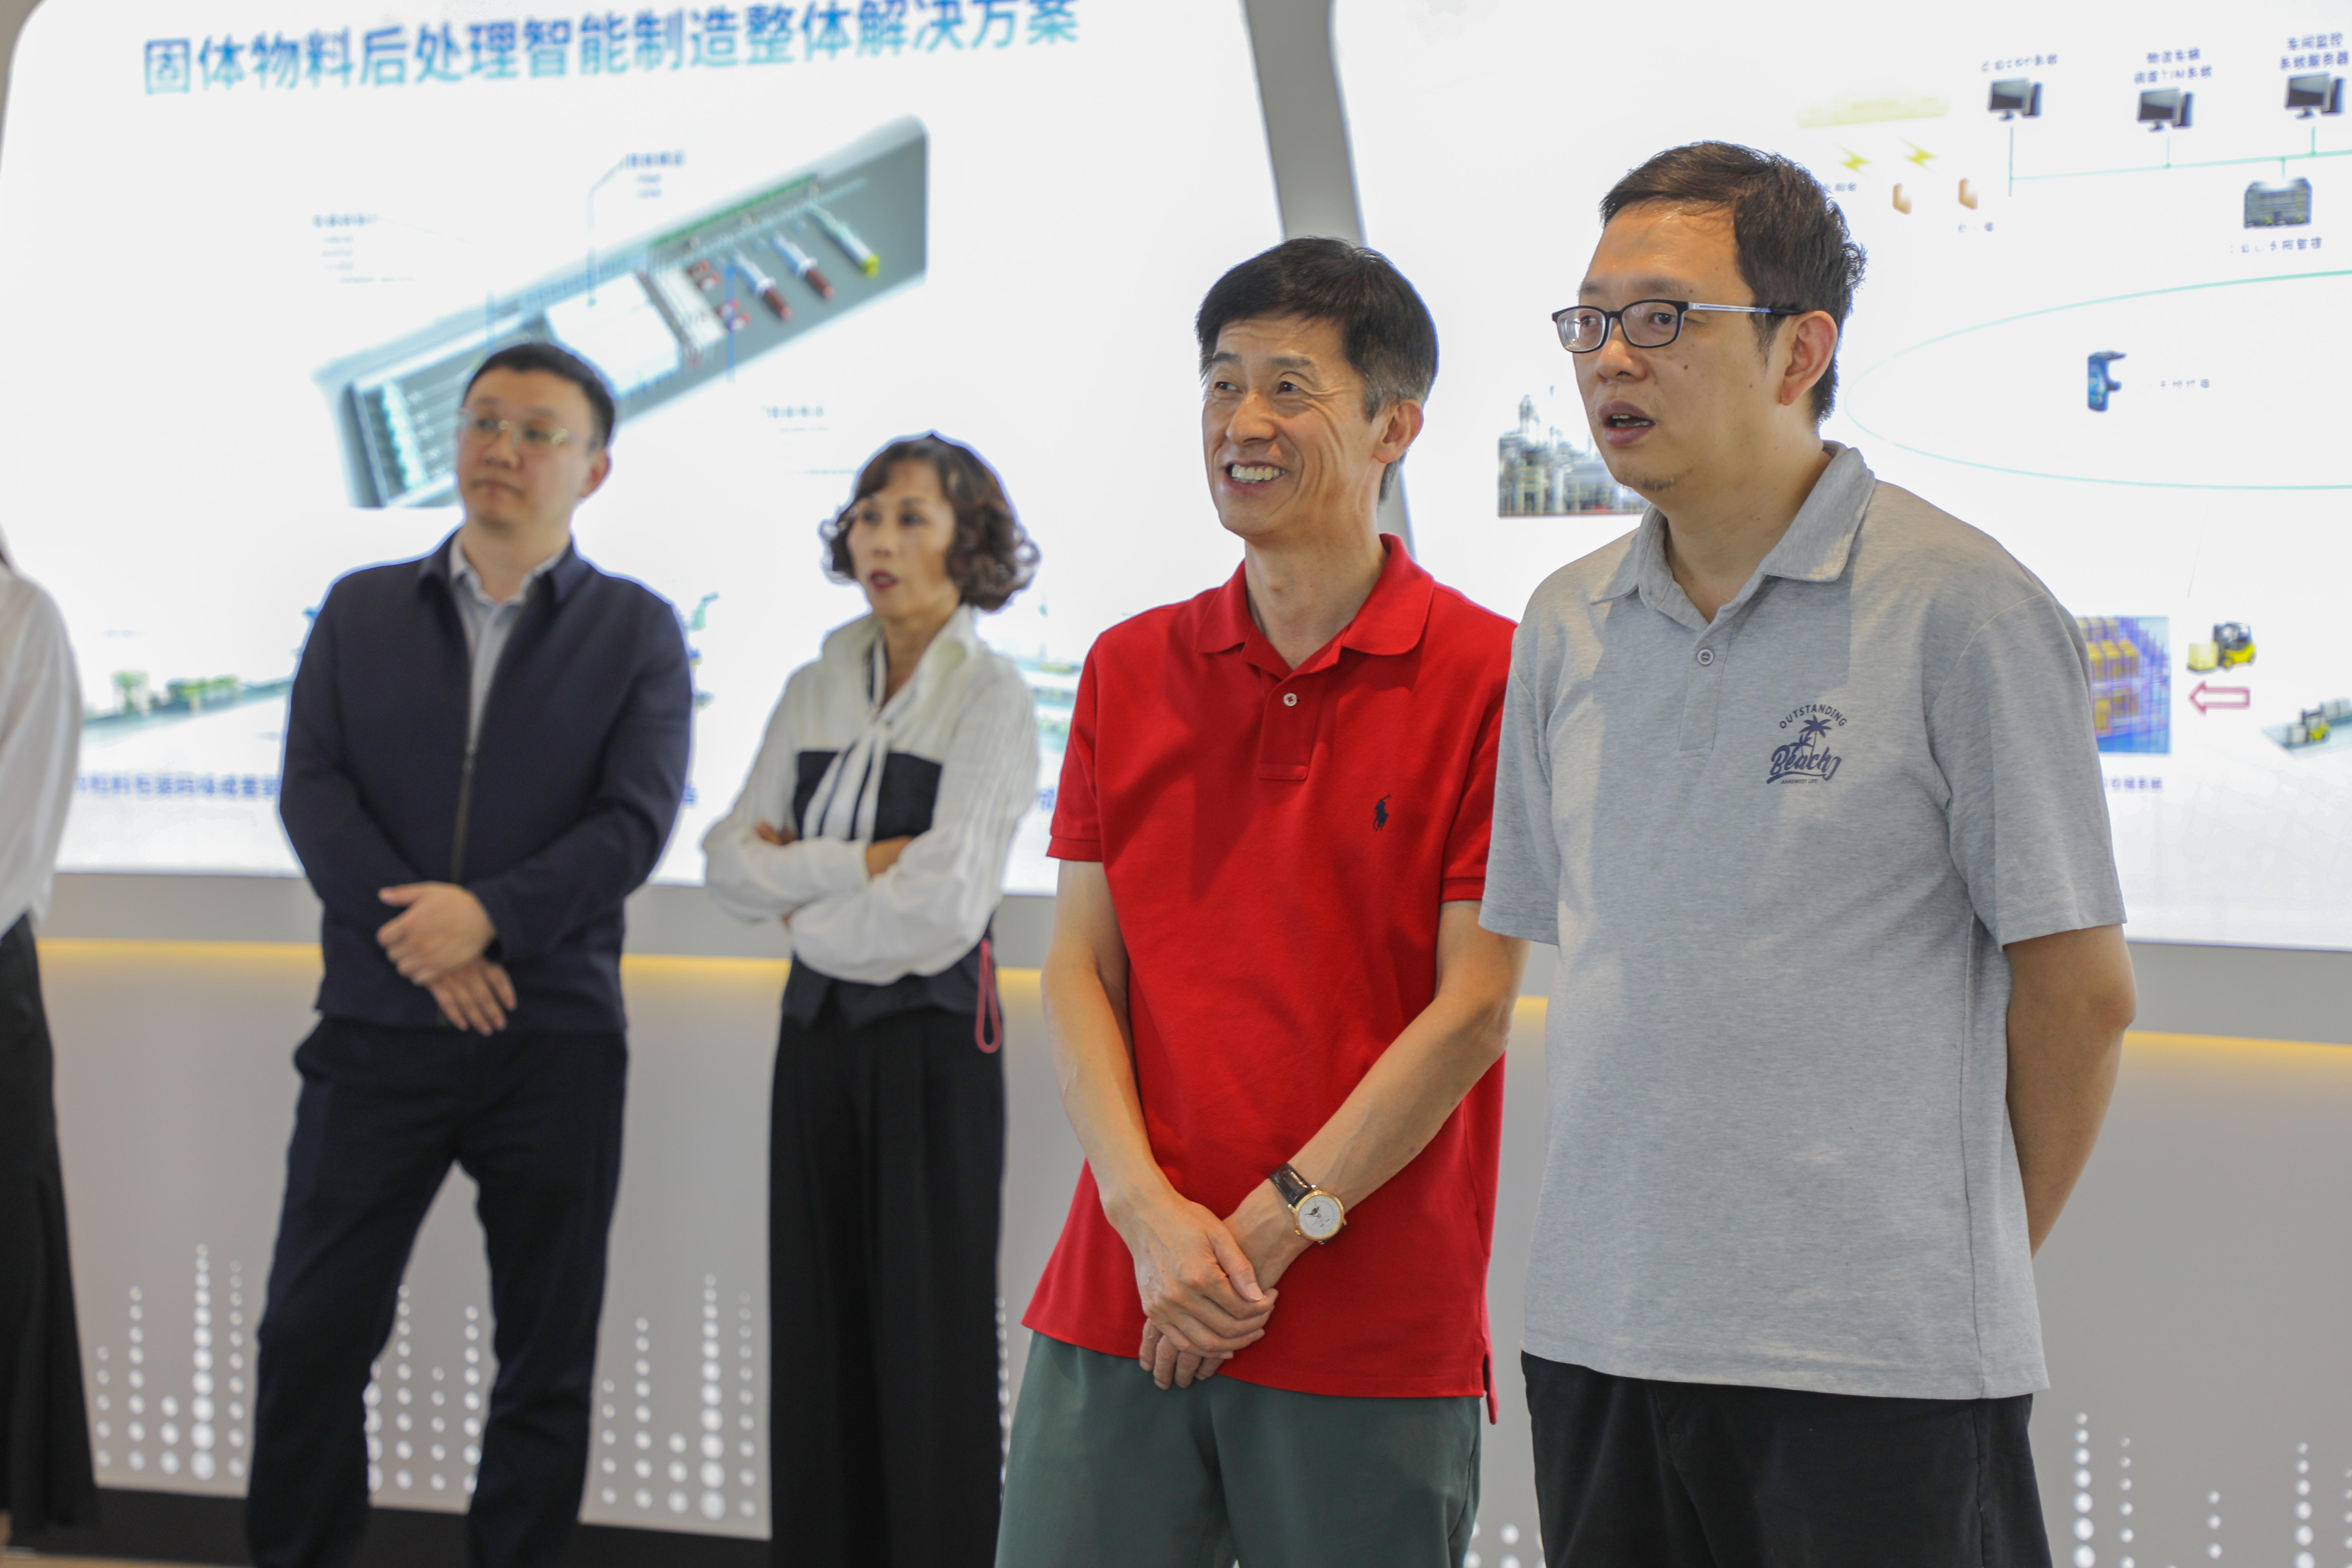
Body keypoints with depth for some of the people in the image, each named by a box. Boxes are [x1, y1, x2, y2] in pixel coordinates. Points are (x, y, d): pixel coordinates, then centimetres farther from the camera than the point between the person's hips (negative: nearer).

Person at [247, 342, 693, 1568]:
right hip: (377, 1027, 1)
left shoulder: (636, 631, 4)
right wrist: (419, 940, -14)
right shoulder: (361, 611, 10)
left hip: (555, 1040, -1)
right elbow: (311, 790, -1)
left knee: (547, 1353, 5)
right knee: (312, 1332, 1)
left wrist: (489, 914, -19)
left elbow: (635, 824, -6)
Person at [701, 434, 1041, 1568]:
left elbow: (941, 899, -17)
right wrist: (861, 863, -10)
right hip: (819, 1028, 6)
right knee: (817, 1332, 7)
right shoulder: (816, 691, 11)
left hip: (931, 1031, -5)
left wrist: (800, 894, -4)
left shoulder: (991, 698, -7)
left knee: (930, 1336, -2)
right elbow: (729, 865, 4)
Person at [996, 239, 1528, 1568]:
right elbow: (1081, 970, 7)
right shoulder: (1130, 670, 10)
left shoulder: (1489, 678, -4)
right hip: (1119, 1305, 4)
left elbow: (1472, 1012, -8)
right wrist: (1150, 1215, -7)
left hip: (1378, 1338, -3)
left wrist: (1272, 1232, -10)